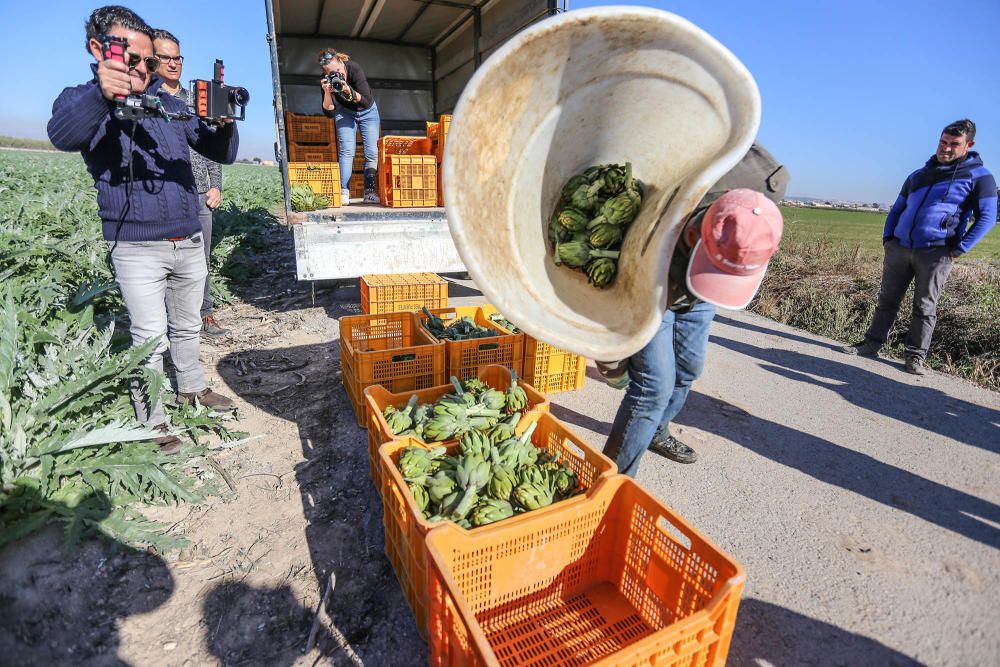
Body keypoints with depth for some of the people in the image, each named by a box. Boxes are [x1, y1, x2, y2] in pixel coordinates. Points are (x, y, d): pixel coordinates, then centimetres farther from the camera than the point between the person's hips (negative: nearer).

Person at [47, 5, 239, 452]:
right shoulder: (83, 101, -1)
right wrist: (100, 95, -42)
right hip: (136, 247, -4)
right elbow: (62, 135, -23)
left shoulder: (170, 104, 12)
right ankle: (152, 424, 8)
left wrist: (224, 123, -16)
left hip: (190, 241, 4)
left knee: (187, 326, 17)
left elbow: (222, 154, 7)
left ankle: (191, 386, 36)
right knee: (150, 336, -6)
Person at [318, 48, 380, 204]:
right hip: (345, 112, 0)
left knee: (372, 152, -9)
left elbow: (366, 101, -31)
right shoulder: (327, 80, -23)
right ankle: (344, 193, -15)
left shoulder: (354, 68, -28)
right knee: (347, 151, -13)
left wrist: (348, 90, -45)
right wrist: (327, 93, -39)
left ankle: (370, 191, -4)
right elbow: (329, 113, -24)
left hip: (367, 111, 0)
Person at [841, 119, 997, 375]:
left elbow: (987, 218, -2)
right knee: (887, 300, 5)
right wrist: (887, 237, 9)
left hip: (936, 253, -4)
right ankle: (872, 344, 13)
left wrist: (959, 249, -10)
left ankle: (916, 357, 9)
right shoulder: (918, 175, 15)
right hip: (899, 247, 4)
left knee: (925, 307, 1)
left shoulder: (978, 176, 1)